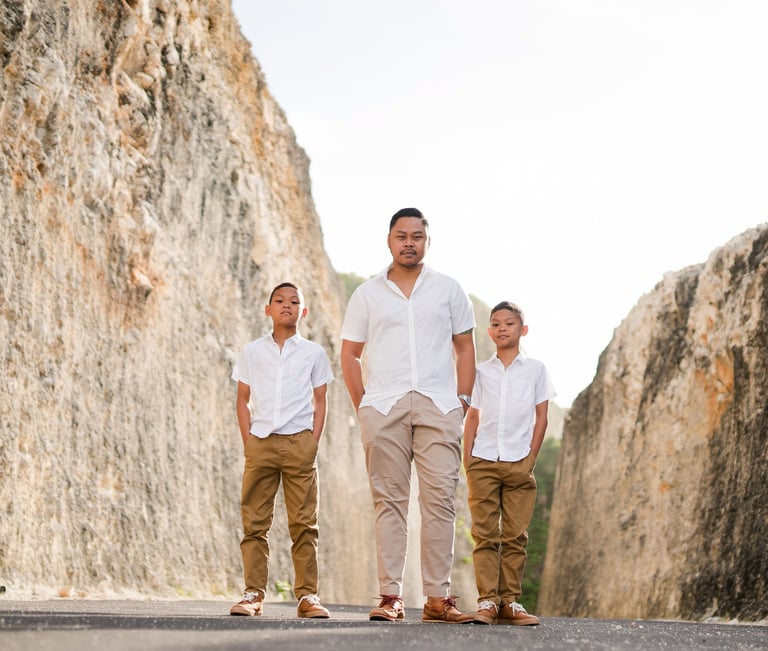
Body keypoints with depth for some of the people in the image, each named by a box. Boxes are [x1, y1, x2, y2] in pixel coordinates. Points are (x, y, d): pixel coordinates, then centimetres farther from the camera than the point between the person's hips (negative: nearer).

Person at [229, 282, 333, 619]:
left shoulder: (314, 353, 10)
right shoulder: (251, 351, 11)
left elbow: (320, 401, 10)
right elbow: (243, 399, 12)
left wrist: (313, 442, 0)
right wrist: (248, 441, 2)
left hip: (299, 442, -1)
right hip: (260, 442, 1)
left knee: (303, 523, -2)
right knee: (254, 522, -1)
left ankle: (307, 595, 0)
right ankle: (253, 594, 3)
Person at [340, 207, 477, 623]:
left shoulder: (448, 290, 14)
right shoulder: (367, 295, 12)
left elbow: (465, 349, 14)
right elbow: (349, 355, 13)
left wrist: (462, 401, 3)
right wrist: (362, 406, 3)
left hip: (438, 406, 0)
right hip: (384, 407, 0)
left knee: (440, 498, -6)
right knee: (389, 499, -2)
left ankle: (438, 598, -4)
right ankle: (390, 597, -1)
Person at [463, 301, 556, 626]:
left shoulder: (535, 369, 8)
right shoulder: (480, 371, 12)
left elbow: (541, 418, 7)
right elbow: (472, 417, 12)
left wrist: (531, 458, -2)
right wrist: (467, 458, 1)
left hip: (519, 463, -1)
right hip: (483, 463, 1)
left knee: (515, 536, -1)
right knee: (485, 534, -4)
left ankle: (509, 602, 3)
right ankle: (487, 601, -4)